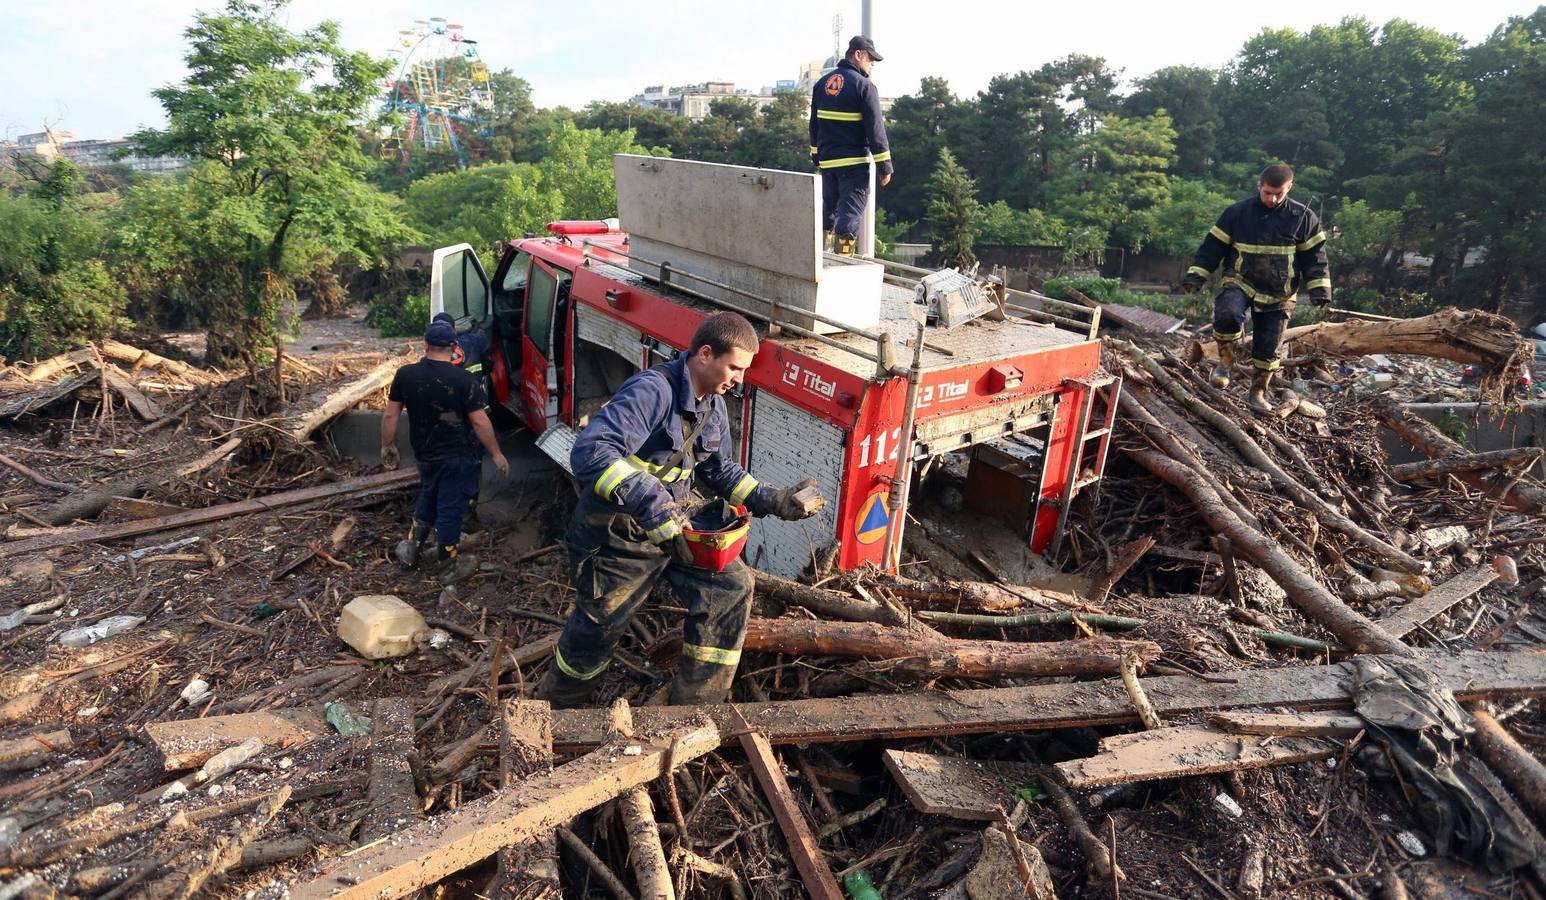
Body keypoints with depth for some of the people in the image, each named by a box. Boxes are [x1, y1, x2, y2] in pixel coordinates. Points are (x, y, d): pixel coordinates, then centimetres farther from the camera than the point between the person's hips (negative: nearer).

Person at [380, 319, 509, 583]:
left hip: (424, 454, 4)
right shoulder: (465, 379, -19)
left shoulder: (405, 375, -6)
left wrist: (387, 446, 15)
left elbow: (390, 415, 1)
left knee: (427, 498, 28)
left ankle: (411, 548, 37)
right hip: (457, 456, -4)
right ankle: (448, 566, 21)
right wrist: (496, 454, -7)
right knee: (450, 508, 7)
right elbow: (480, 421, -18)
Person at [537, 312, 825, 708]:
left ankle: (694, 706, 13)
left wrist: (769, 501, 1)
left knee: (731, 587, -2)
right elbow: (590, 454, -38)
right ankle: (555, 709, 43)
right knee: (598, 627, 10)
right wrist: (653, 504, -44)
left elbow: (719, 469, 14)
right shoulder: (652, 391, -27)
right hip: (618, 535, -8)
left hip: (672, 525, 8)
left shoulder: (713, 405, 2)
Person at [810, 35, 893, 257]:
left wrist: (816, 155, 25)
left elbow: (814, 124, 17)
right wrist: (885, 165, -7)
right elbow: (875, 129, -11)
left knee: (828, 211, 17)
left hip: (827, 161, 6)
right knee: (850, 214, -4)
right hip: (854, 163, -6)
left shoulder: (822, 83, 12)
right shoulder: (864, 86, -9)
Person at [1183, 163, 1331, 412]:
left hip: (1279, 294, 1)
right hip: (1240, 282, -1)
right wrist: (1195, 275, -7)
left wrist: (1319, 288, -4)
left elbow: (1314, 256, 4)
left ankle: (1258, 393, 21)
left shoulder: (1303, 217, 0)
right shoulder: (1237, 213, -2)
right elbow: (1213, 247, 2)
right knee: (1227, 313, -34)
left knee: (1268, 347, 4)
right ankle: (1225, 360, -12)